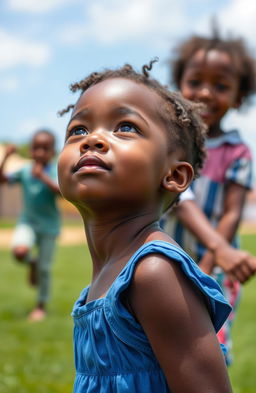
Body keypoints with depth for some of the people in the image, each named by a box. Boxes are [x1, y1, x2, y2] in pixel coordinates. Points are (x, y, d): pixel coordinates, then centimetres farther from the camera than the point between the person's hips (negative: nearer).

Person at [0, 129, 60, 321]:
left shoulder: (55, 171, -11)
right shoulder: (24, 171, -2)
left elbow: (62, 191, -27)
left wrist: (43, 177, -31)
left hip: (49, 225, -2)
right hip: (27, 222, 2)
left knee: (44, 268, 4)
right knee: (19, 251, -27)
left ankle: (41, 306, 24)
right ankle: (31, 262, 11)